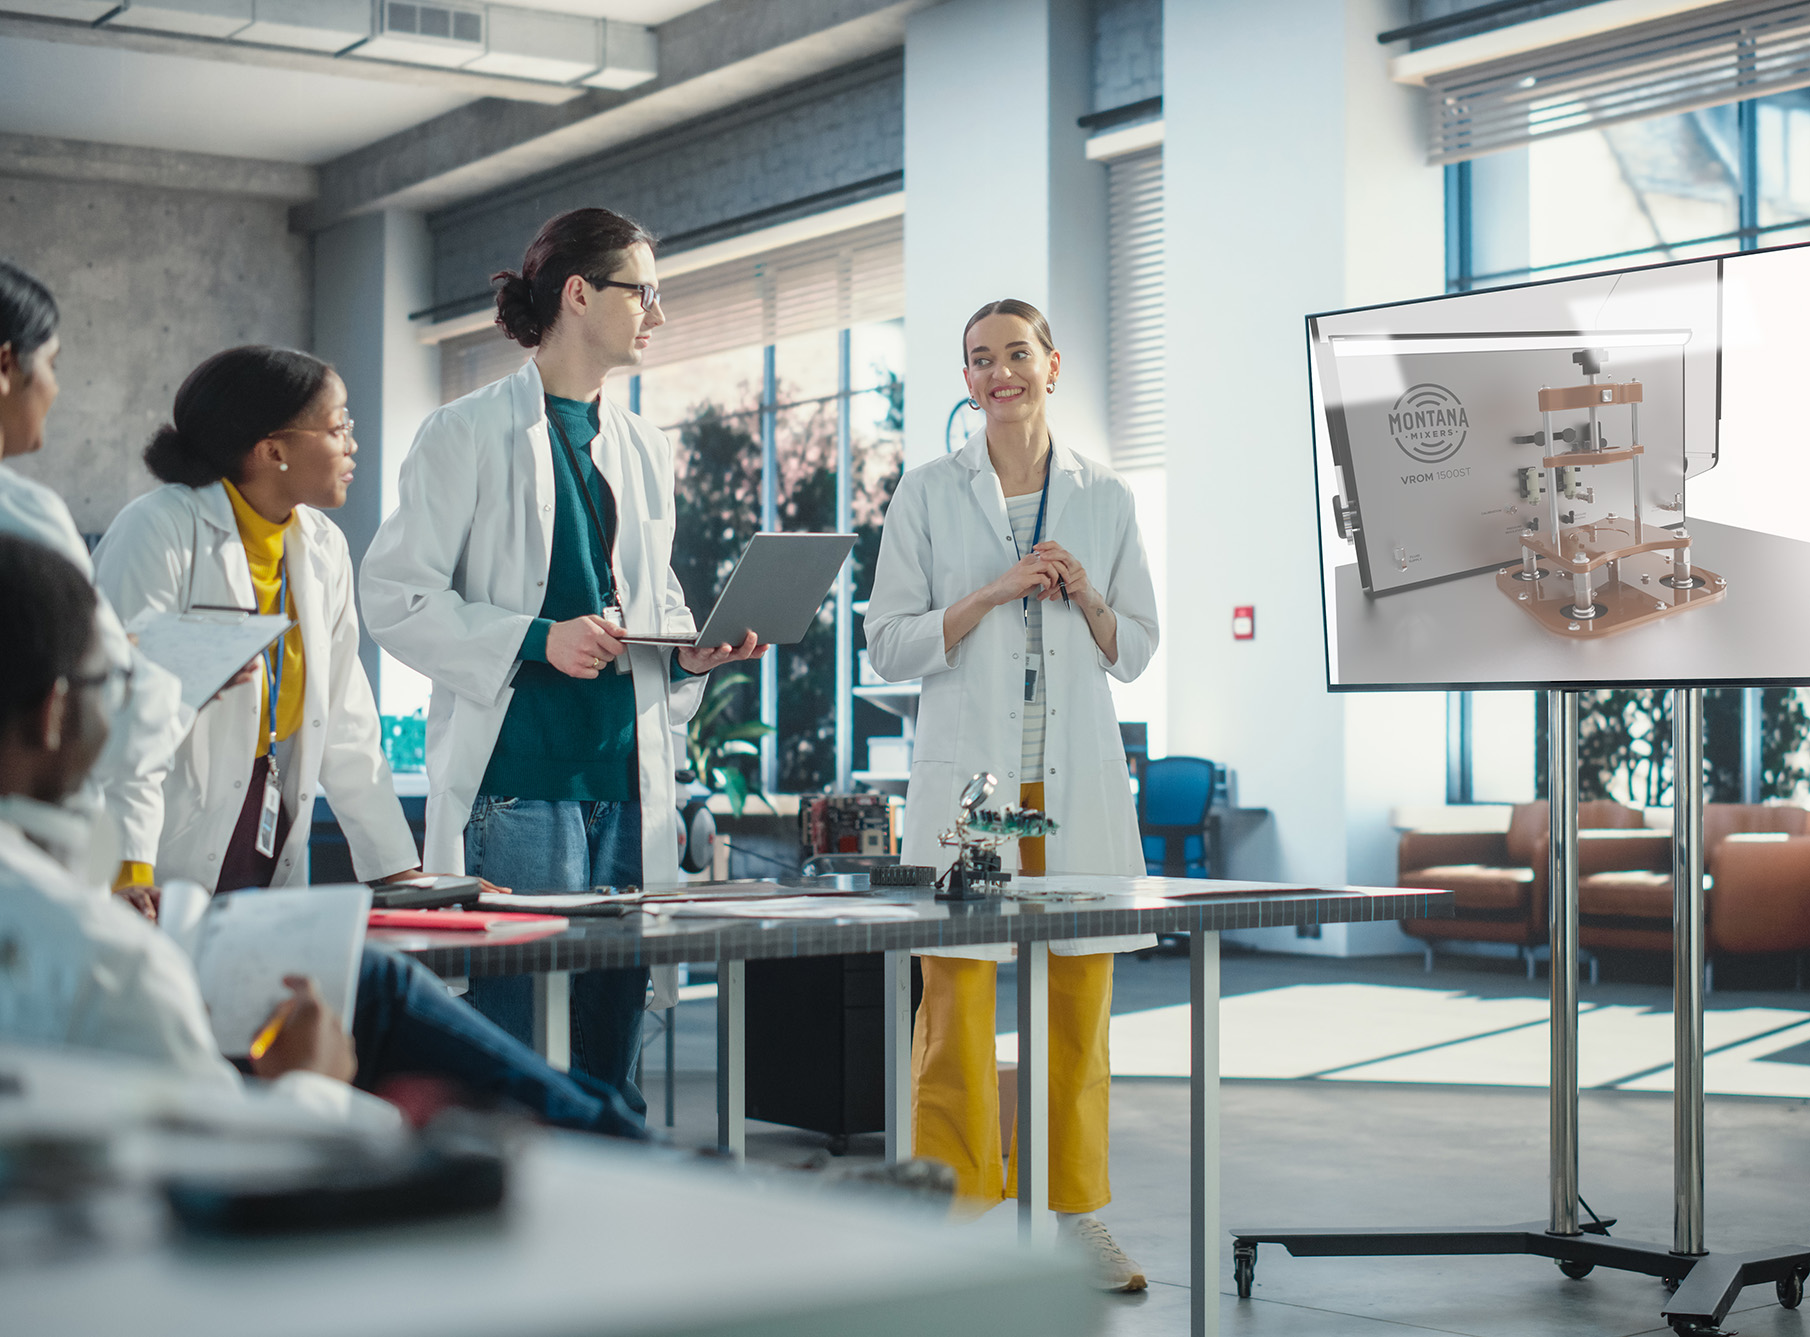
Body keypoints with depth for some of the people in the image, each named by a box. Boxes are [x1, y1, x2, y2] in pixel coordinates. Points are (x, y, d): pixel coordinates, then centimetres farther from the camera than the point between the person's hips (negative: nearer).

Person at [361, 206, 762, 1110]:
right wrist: (536, 640, -18)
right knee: (522, 1058, -7)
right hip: (516, 775, -6)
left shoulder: (642, 450, 19)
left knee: (613, 1066, 7)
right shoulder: (468, 434, -1)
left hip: (627, 781, 6)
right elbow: (395, 596, -7)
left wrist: (694, 654, 5)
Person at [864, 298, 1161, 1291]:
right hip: (968, 773, -2)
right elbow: (888, 645, 1)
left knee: (1081, 1001, 4)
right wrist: (991, 595, -11)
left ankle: (1079, 1214, 15)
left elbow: (1136, 651, 14)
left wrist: (1083, 597, -5)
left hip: (1078, 778, 2)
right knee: (957, 996, -5)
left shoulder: (1105, 498, 11)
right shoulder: (928, 493, 5)